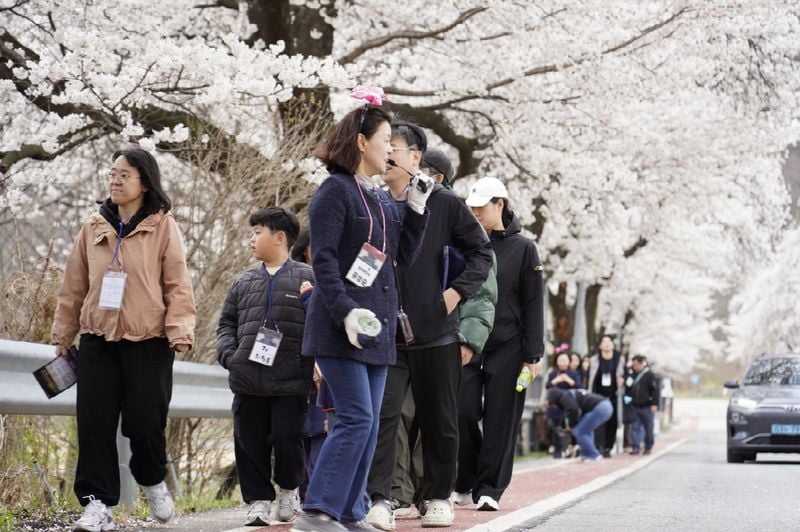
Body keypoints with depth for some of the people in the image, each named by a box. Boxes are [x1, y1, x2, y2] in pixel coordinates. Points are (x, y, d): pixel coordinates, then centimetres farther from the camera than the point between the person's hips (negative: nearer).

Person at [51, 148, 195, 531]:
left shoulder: (163, 227, -1)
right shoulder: (94, 227, 10)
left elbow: (178, 284, -5)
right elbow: (74, 285, 14)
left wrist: (180, 329, -17)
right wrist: (63, 334, 15)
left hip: (148, 341, -3)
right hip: (97, 340, 3)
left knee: (145, 421, -3)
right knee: (94, 423, -3)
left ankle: (153, 482, 27)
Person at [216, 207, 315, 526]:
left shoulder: (307, 278, 1)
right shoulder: (244, 282, 15)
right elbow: (226, 323, 17)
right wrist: (228, 354, 3)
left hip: (291, 380, -4)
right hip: (247, 380, 4)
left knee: (287, 440, -3)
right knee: (250, 443, 5)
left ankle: (289, 488, 22)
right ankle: (259, 499, 16)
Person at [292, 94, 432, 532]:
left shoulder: (382, 200, 17)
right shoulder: (336, 191, -7)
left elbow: (405, 255, 15)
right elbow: (323, 259, -14)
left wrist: (417, 208, 6)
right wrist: (346, 311, -23)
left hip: (378, 326, 8)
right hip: (342, 327, -8)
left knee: (369, 424, 7)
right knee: (356, 418, -15)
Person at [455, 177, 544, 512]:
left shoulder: (522, 248, 2)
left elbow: (533, 305, 0)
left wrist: (532, 355, -6)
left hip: (507, 347, -2)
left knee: (500, 420, 0)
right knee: (464, 414, -4)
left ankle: (489, 488, 6)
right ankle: (465, 485, 11)